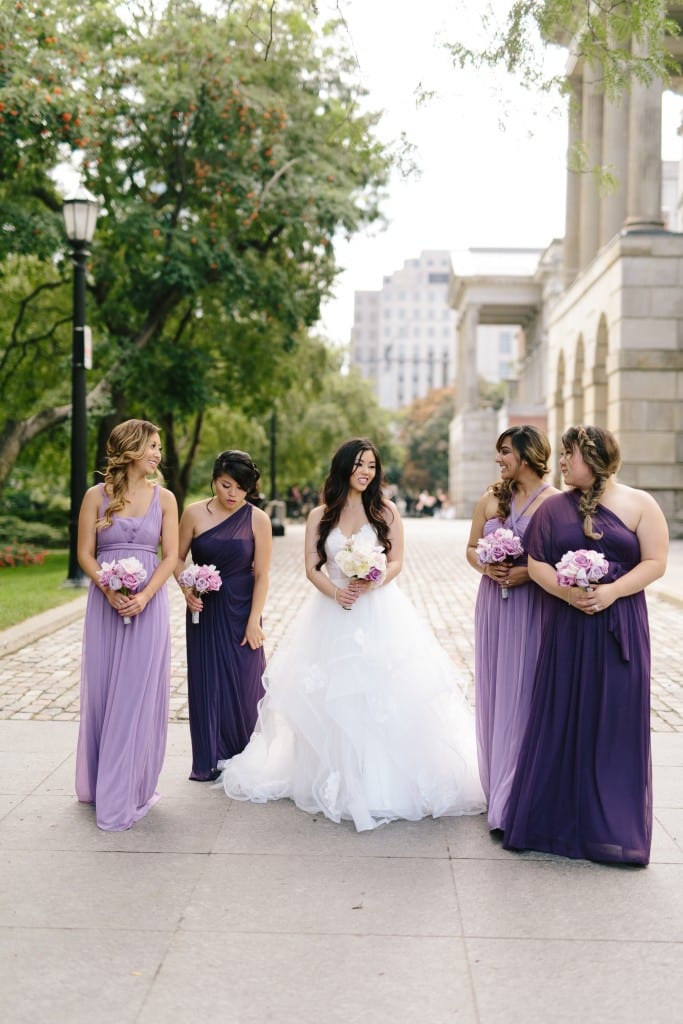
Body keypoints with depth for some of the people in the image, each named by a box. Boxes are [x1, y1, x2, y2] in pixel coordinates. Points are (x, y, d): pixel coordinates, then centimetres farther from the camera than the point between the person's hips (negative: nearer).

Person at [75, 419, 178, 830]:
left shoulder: (163, 497, 4)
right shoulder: (96, 496, 2)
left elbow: (170, 556, 0)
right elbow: (85, 554, 0)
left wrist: (144, 596, -14)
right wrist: (110, 591, -15)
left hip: (149, 604, 0)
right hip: (105, 604, 0)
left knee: (139, 695, 1)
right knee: (102, 692, 6)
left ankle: (129, 792, 13)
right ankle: (99, 783, 20)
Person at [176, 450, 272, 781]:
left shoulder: (258, 519, -7)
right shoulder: (194, 513, -4)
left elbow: (261, 574, -7)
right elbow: (178, 558, 6)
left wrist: (254, 621, -10)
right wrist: (186, 588, -12)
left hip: (240, 610, -1)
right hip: (204, 610, 1)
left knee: (242, 683, 2)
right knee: (206, 682, 5)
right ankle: (209, 762, 18)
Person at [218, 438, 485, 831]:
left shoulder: (387, 511, 5)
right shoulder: (320, 516, 7)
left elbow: (397, 562, 2)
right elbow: (312, 567, 3)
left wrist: (373, 583, -18)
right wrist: (335, 592, -16)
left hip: (380, 612, -1)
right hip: (332, 614, 1)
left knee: (384, 698, -7)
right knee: (330, 700, 0)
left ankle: (385, 781, 3)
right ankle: (336, 780, 12)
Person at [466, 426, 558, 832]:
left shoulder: (554, 501, -7)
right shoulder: (491, 497, 9)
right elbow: (472, 548, 15)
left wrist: (529, 572, -19)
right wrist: (487, 566, -5)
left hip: (533, 608, -5)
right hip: (493, 605, 5)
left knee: (523, 697, -3)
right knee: (494, 693, 10)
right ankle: (498, 788, 23)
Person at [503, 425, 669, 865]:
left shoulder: (640, 504, 1)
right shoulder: (554, 507, 7)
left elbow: (655, 561, -4)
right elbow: (536, 563, 2)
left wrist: (611, 591, -17)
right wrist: (567, 591, -15)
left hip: (619, 627, -1)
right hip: (566, 628, 2)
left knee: (615, 722, 2)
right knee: (561, 720, 4)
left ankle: (612, 828, 15)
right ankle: (556, 818, 16)